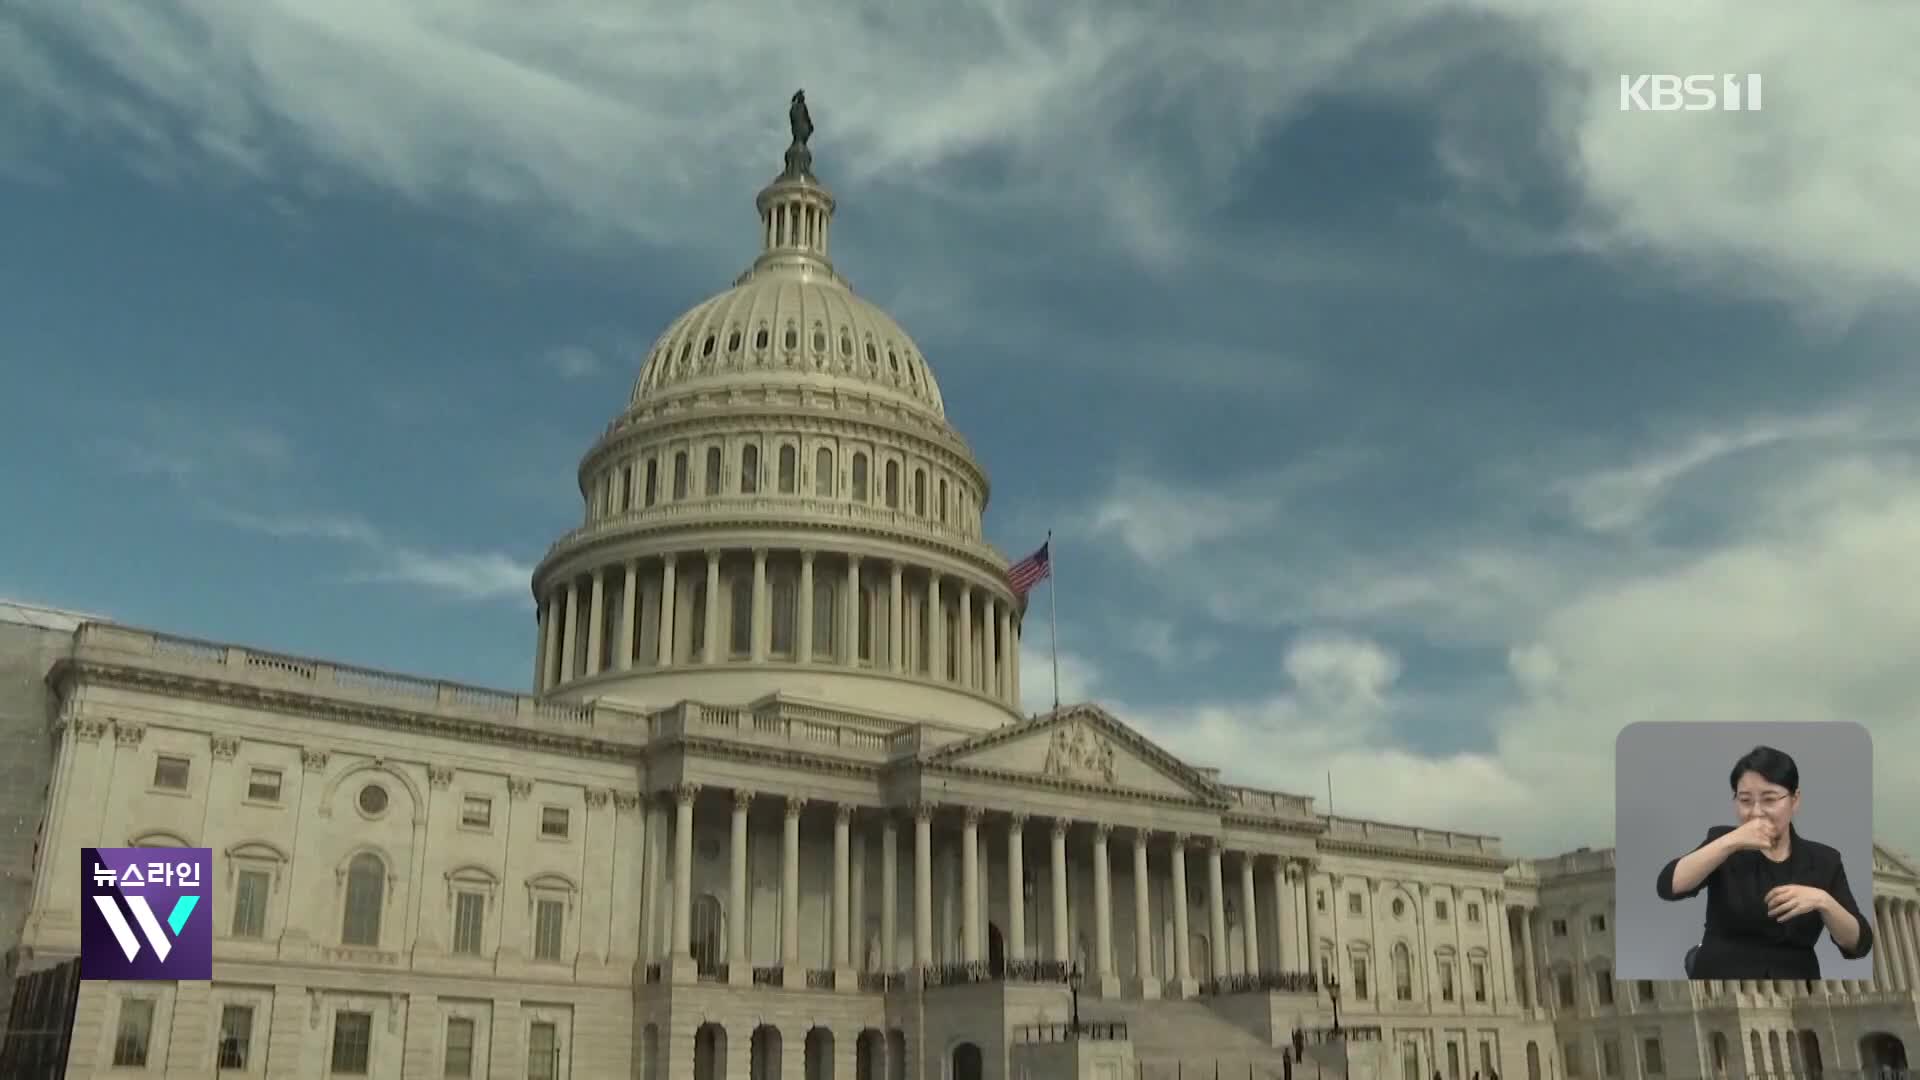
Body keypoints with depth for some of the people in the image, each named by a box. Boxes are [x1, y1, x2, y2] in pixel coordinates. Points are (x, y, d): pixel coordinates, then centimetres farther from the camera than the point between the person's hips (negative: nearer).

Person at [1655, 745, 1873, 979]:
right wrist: (1731, 841, -20)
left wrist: (1822, 901, -16)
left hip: (1795, 976, 2)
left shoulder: (1823, 860, 7)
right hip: (1722, 975, -2)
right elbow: (1669, 887, -14)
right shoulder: (1723, 844, 3)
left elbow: (1859, 944, 0)